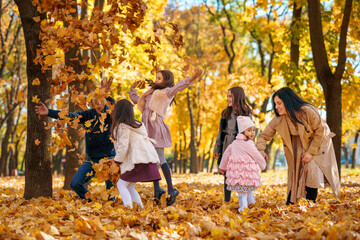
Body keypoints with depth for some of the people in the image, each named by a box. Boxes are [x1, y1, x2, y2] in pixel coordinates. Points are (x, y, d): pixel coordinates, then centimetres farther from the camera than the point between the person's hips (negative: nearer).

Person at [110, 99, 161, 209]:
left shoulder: (122, 126, -8)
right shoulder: (137, 124, 18)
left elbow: (123, 148, -12)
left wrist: (115, 162, -1)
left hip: (139, 161, -8)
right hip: (147, 158, 8)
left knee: (121, 184, -3)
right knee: (129, 186, 14)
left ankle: (129, 208, -14)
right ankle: (140, 207, 6)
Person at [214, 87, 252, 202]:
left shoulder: (246, 113, -2)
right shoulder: (225, 113, 11)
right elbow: (220, 132, 15)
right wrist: (217, 148, 11)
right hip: (226, 147, 4)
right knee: (227, 175, 8)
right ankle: (227, 201, 15)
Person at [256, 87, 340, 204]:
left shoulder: (307, 111, -31)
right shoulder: (279, 119, -18)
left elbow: (320, 132, -20)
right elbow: (264, 135, -8)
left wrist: (311, 152, -21)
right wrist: (261, 150, -27)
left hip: (319, 142, -4)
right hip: (300, 145, 4)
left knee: (312, 169, -19)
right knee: (296, 171, -1)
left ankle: (311, 202, -8)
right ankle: (292, 201, 11)